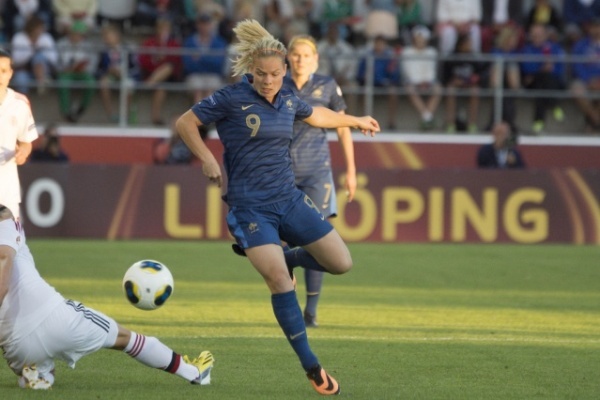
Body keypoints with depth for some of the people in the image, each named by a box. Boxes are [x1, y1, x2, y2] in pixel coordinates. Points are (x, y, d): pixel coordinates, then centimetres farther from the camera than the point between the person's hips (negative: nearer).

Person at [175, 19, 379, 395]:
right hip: (250, 206, -6)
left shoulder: (288, 100, 5)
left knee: (341, 263, 0)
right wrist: (207, 159, -14)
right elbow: (185, 123, -3)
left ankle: (283, 260, 29)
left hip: (289, 199, 6)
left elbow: (317, 115, 28)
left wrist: (356, 120, 40)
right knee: (279, 280, -20)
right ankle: (312, 367, -12)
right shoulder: (232, 99, -10)